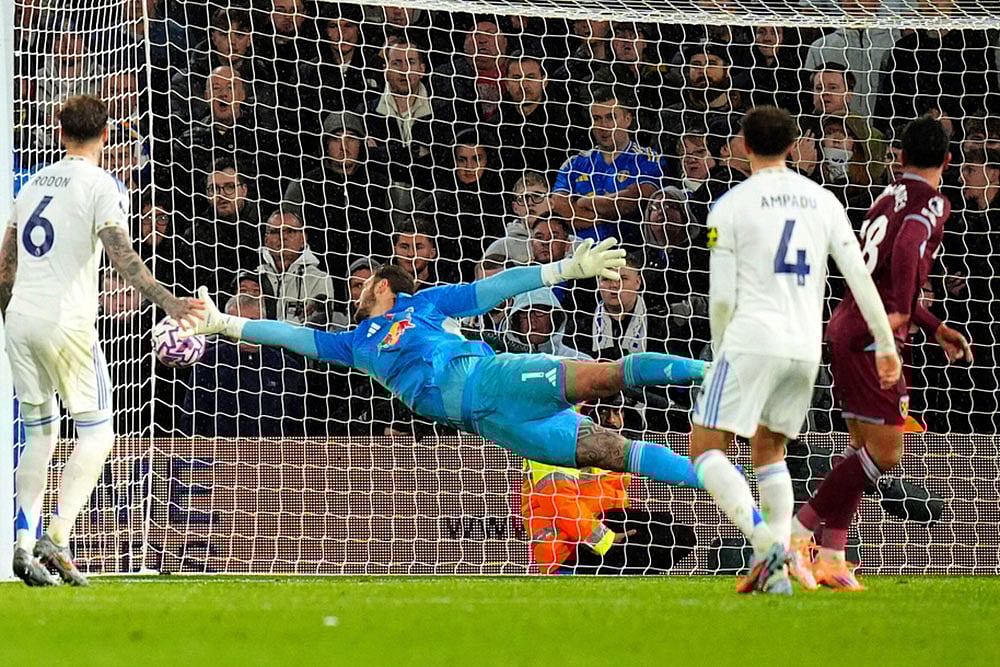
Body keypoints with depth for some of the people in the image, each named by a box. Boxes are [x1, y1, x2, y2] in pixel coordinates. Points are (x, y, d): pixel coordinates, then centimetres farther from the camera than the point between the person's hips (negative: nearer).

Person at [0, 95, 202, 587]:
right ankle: (57, 537, -15)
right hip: (65, 321, -6)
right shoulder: (103, 186, -4)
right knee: (96, 432, 0)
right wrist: (166, 301, -27)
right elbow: (121, 254, -18)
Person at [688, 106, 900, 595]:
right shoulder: (823, 201, 11)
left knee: (705, 448, -1)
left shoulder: (730, 206, -1)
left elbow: (721, 297, -4)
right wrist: (885, 344, 14)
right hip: (806, 347, 5)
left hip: (752, 339, -5)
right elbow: (860, 276, 8)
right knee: (769, 449, 21)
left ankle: (765, 543, -23)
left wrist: (720, 353, 10)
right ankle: (777, 570, 7)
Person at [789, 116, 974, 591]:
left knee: (864, 446, 14)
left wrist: (936, 328, 29)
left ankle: (831, 556, 9)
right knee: (884, 453, -6)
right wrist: (901, 314, -26)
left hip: (845, 327, 9)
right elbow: (906, 250, -27)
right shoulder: (932, 203, -6)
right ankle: (799, 530, -9)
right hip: (871, 336, -9)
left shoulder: (888, 199, 20)